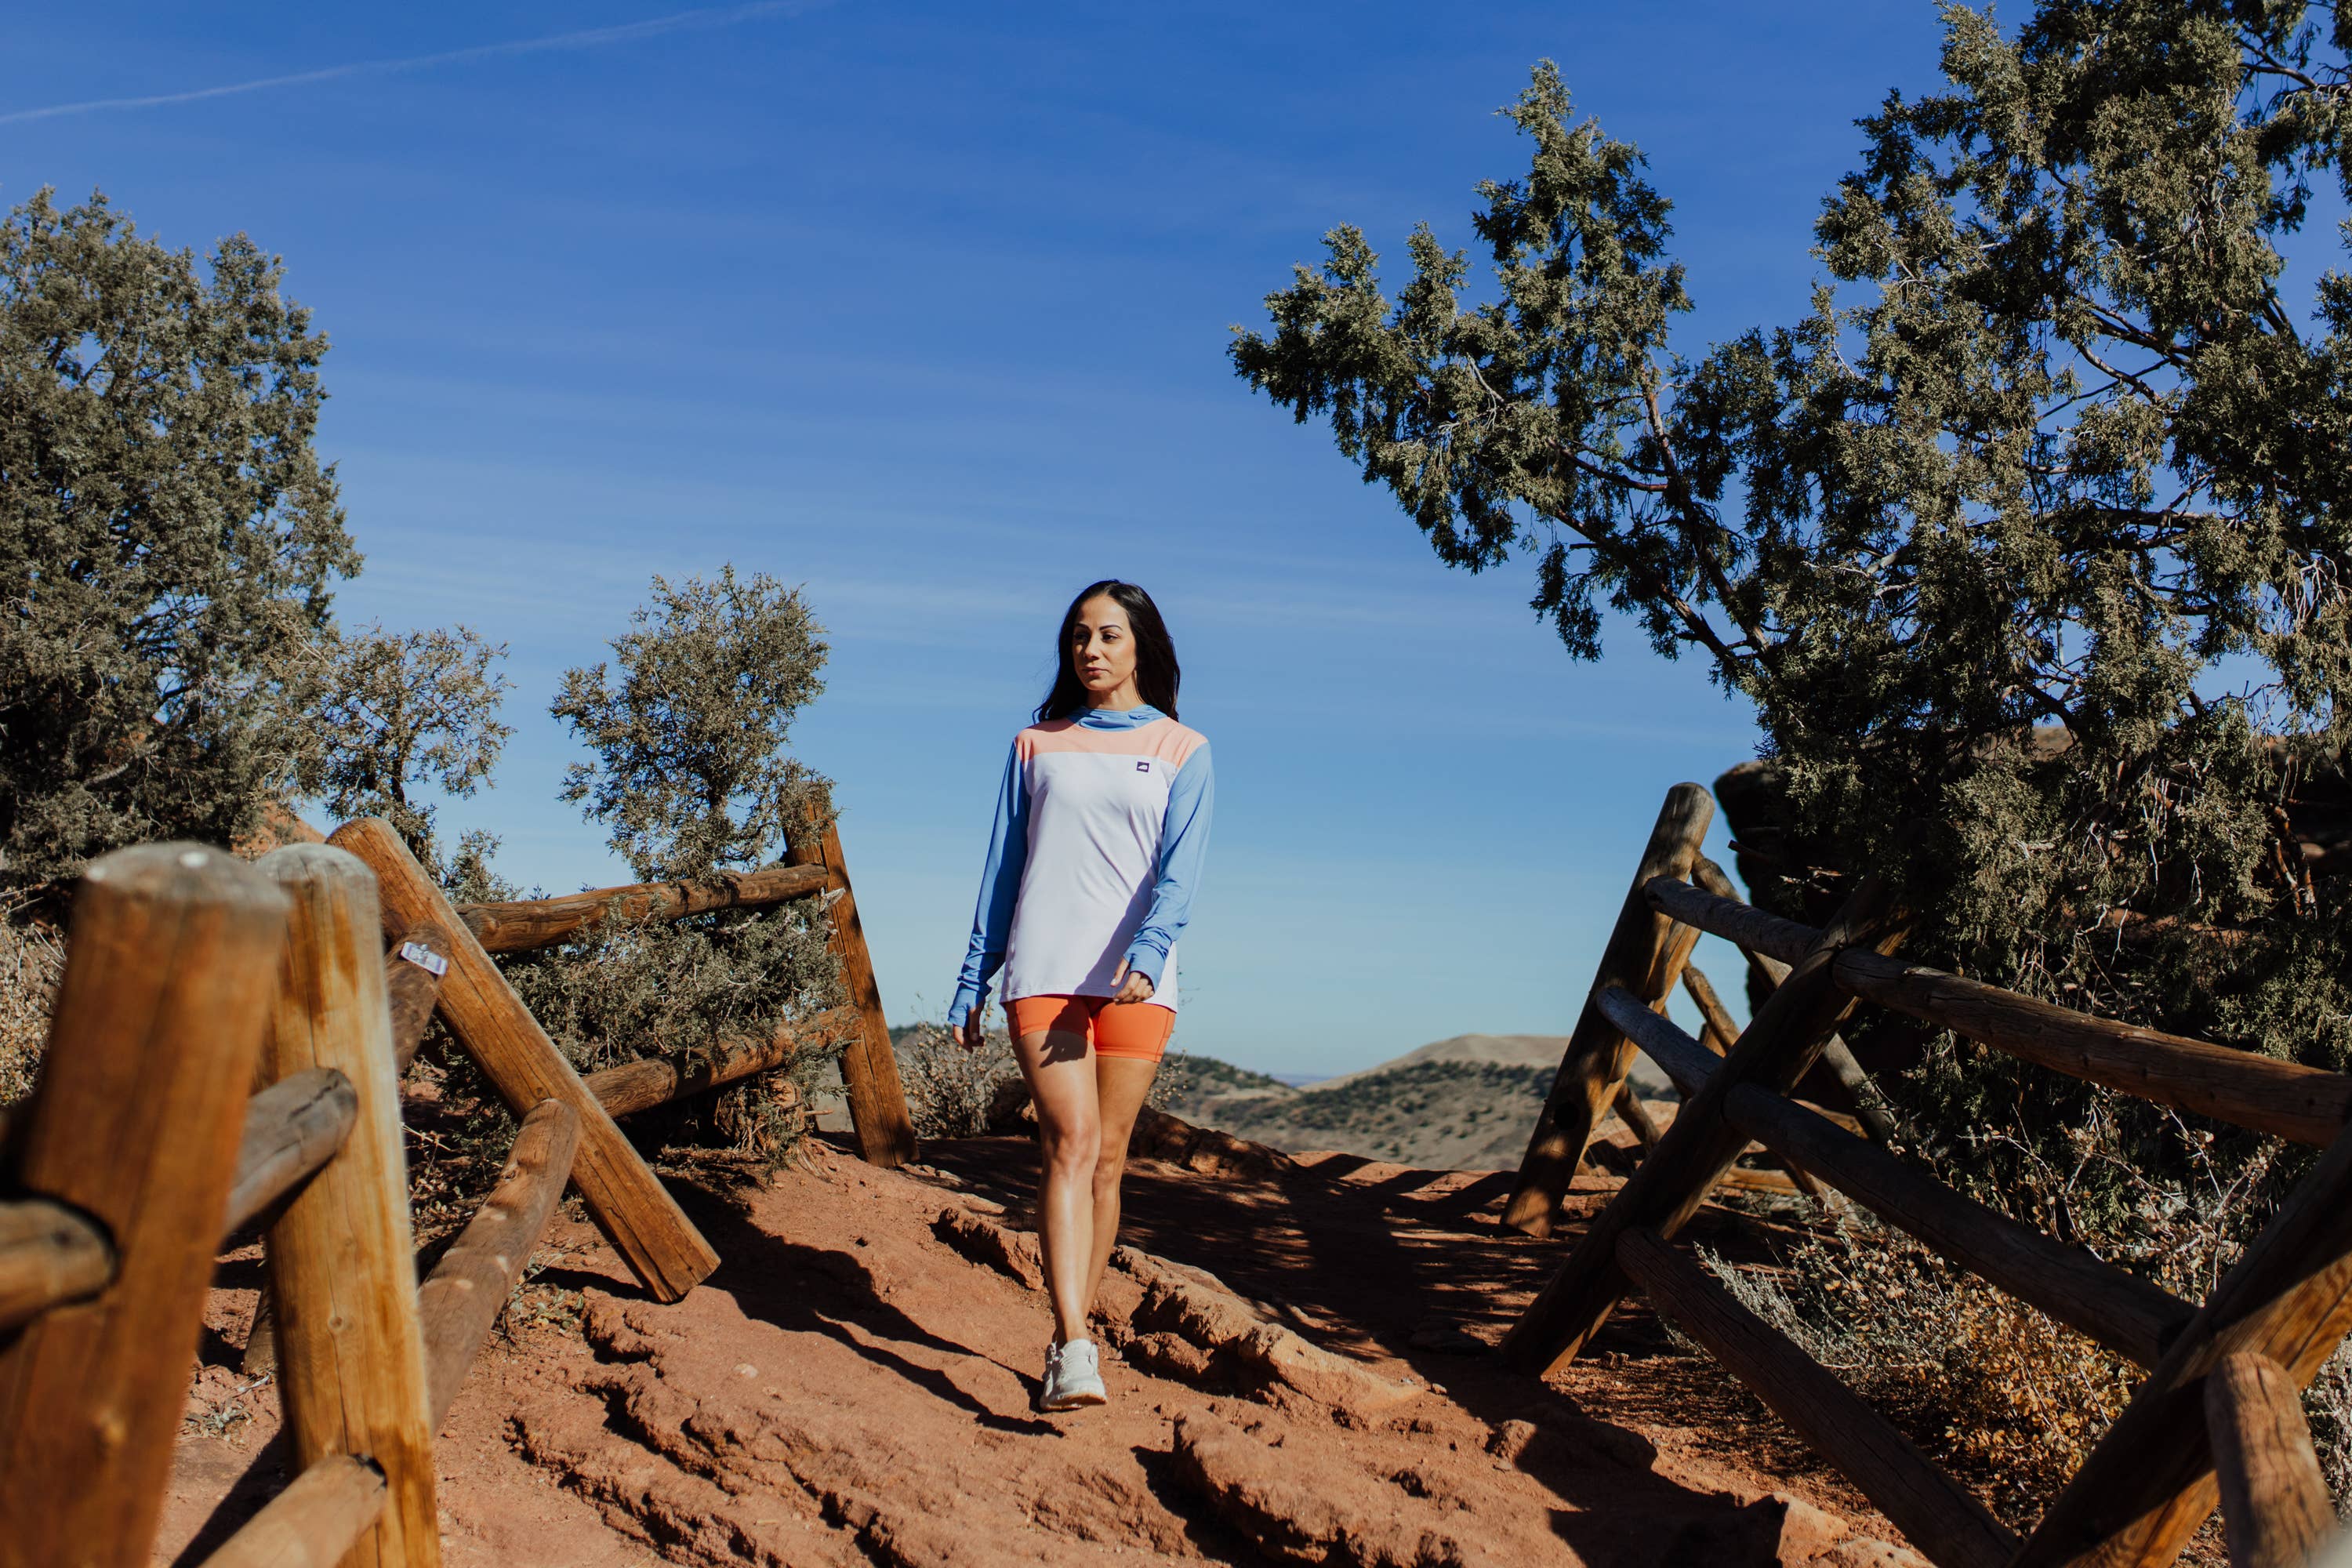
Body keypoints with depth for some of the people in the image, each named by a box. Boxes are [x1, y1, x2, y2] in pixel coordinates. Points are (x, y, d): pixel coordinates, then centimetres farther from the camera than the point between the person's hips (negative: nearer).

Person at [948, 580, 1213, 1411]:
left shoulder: (1182, 750, 9)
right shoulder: (1036, 746, 16)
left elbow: (1179, 868, -4)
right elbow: (1002, 869, 17)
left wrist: (1147, 954, -22)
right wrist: (971, 982, 14)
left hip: (1136, 981, 0)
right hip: (1043, 968, 0)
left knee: (1106, 1159, 1)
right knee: (1072, 1143, -14)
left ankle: (1069, 1336, 13)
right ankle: (1075, 1351, -23)